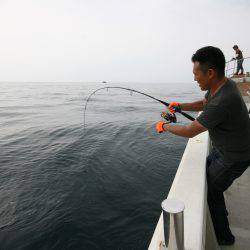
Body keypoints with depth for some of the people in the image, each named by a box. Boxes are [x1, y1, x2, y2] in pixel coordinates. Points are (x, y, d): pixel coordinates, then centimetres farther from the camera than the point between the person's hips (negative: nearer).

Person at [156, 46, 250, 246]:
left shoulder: (222, 102, -37)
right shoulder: (223, 84, -7)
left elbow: (190, 132, -28)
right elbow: (202, 104, 13)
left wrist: (164, 127, -11)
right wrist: (180, 106, -3)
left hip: (234, 158, -9)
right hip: (223, 148, 9)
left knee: (212, 190, 6)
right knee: (205, 170, 25)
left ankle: (224, 237, 31)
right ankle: (219, 211, 50)